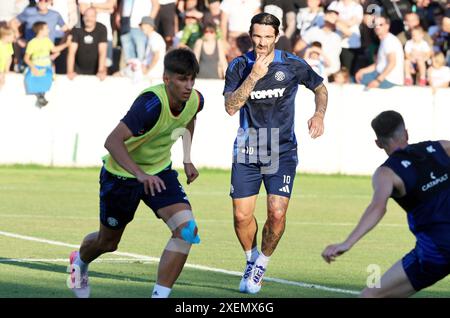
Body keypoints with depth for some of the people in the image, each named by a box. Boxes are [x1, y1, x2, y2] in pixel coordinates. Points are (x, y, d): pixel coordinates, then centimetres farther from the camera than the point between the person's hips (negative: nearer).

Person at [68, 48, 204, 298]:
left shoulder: (195, 101, -13)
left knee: (187, 229, -20)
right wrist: (140, 175, -50)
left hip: (160, 172, 5)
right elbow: (113, 141, -41)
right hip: (121, 174, -5)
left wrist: (187, 160, 13)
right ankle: (80, 261, 53)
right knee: (108, 242, 16)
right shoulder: (152, 104, -35)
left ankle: (160, 295, -13)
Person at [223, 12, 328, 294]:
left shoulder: (293, 65, -5)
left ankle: (262, 263, 11)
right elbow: (231, 107, -16)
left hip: (282, 151, -1)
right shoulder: (239, 66, -4)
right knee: (242, 216, -3)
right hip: (247, 150, 1)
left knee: (277, 213, -14)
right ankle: (251, 258, 27)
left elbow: (320, 88, 13)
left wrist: (319, 115, -5)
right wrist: (254, 76, -24)